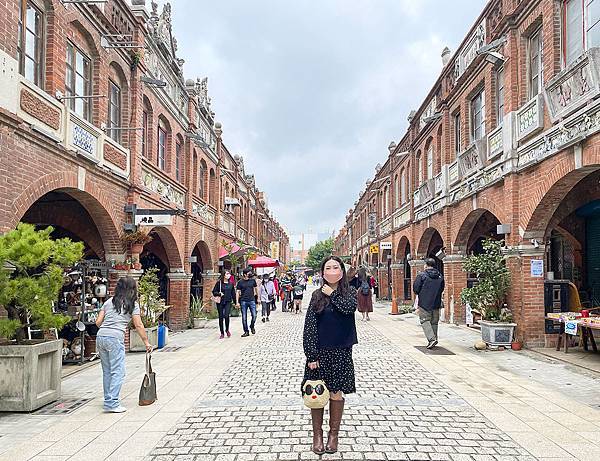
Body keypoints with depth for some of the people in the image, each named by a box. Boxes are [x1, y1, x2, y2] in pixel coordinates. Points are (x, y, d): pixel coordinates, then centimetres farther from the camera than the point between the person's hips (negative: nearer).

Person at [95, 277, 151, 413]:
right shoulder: (132, 304, 3)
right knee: (118, 372, -2)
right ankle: (112, 403, -6)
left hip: (100, 337, 6)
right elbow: (138, 326, 2)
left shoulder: (109, 301, 17)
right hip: (115, 338, -6)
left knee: (107, 371, 15)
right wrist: (146, 342, 9)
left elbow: (98, 322, 13)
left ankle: (109, 400, 24)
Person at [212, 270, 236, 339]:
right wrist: (219, 293, -17)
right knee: (221, 317, 4)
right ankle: (222, 333, 16)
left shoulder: (231, 283, 9)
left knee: (226, 316, -16)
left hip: (228, 302, 1)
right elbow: (214, 292, 1)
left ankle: (227, 330, 10)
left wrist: (235, 302, 17)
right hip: (220, 302, -1)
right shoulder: (219, 283, -1)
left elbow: (233, 293, 16)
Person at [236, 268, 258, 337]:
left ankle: (252, 327, 23)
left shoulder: (253, 281, 5)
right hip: (243, 301, -1)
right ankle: (246, 331, 13)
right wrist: (237, 302, -2)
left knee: (254, 316, -5)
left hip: (252, 300, 1)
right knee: (244, 317, 3)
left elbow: (256, 289, 17)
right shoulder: (240, 282, -1)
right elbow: (238, 292, 2)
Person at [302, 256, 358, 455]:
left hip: (341, 352, 0)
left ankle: (333, 434, 24)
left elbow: (349, 307, -24)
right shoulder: (317, 295, 0)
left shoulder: (350, 292, 1)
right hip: (319, 351, 0)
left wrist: (332, 294, -11)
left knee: (336, 394, 8)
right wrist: (311, 355, -11)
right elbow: (309, 326, -5)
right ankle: (317, 434, 22)